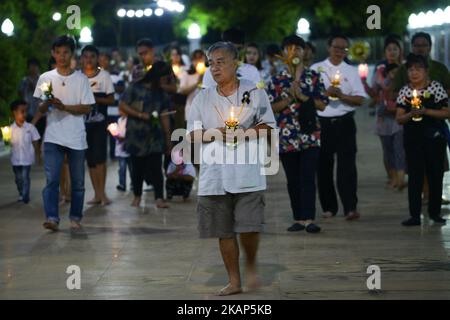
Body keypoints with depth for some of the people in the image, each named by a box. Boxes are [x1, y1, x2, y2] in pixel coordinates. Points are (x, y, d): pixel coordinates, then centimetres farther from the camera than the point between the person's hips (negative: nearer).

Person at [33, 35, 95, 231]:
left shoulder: (81, 79, 3)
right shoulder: (45, 78, 6)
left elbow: (87, 108, -2)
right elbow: (40, 109, 9)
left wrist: (64, 107, -15)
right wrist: (47, 103, -14)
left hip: (76, 137, 0)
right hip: (53, 137, 0)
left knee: (78, 182, 6)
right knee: (51, 179, -12)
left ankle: (75, 217, 17)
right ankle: (52, 218, -18)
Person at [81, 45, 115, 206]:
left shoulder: (104, 75, -1)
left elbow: (111, 100, -2)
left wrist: (94, 98, -15)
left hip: (99, 122, -2)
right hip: (83, 122, 3)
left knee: (100, 157, -9)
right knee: (90, 159, 4)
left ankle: (102, 193, -4)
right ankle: (97, 194, 10)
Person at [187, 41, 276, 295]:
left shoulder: (254, 92, 4)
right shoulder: (203, 98, 11)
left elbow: (269, 128, 3)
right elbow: (193, 134, 7)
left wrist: (246, 133, -14)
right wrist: (216, 133, -12)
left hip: (248, 172, -3)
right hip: (214, 173, 3)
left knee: (249, 226, -12)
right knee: (224, 231, 5)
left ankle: (251, 265, 17)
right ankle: (234, 281, 16)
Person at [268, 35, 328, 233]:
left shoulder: (314, 77, 4)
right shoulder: (277, 80, 6)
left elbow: (322, 104, 0)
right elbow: (271, 107, 2)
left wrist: (302, 96, -11)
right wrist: (290, 98, -11)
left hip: (309, 133, -2)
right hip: (286, 135, 2)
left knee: (308, 177, -9)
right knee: (293, 180, 6)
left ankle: (309, 219, -13)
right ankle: (299, 219, 14)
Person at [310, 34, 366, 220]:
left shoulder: (351, 72, 9)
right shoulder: (316, 69, 8)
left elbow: (360, 100, 2)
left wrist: (341, 96, -12)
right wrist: (325, 93, -10)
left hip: (344, 123, -1)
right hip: (322, 122, 1)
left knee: (347, 165, -8)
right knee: (324, 166, 5)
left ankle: (350, 207, -10)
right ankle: (328, 207, 15)